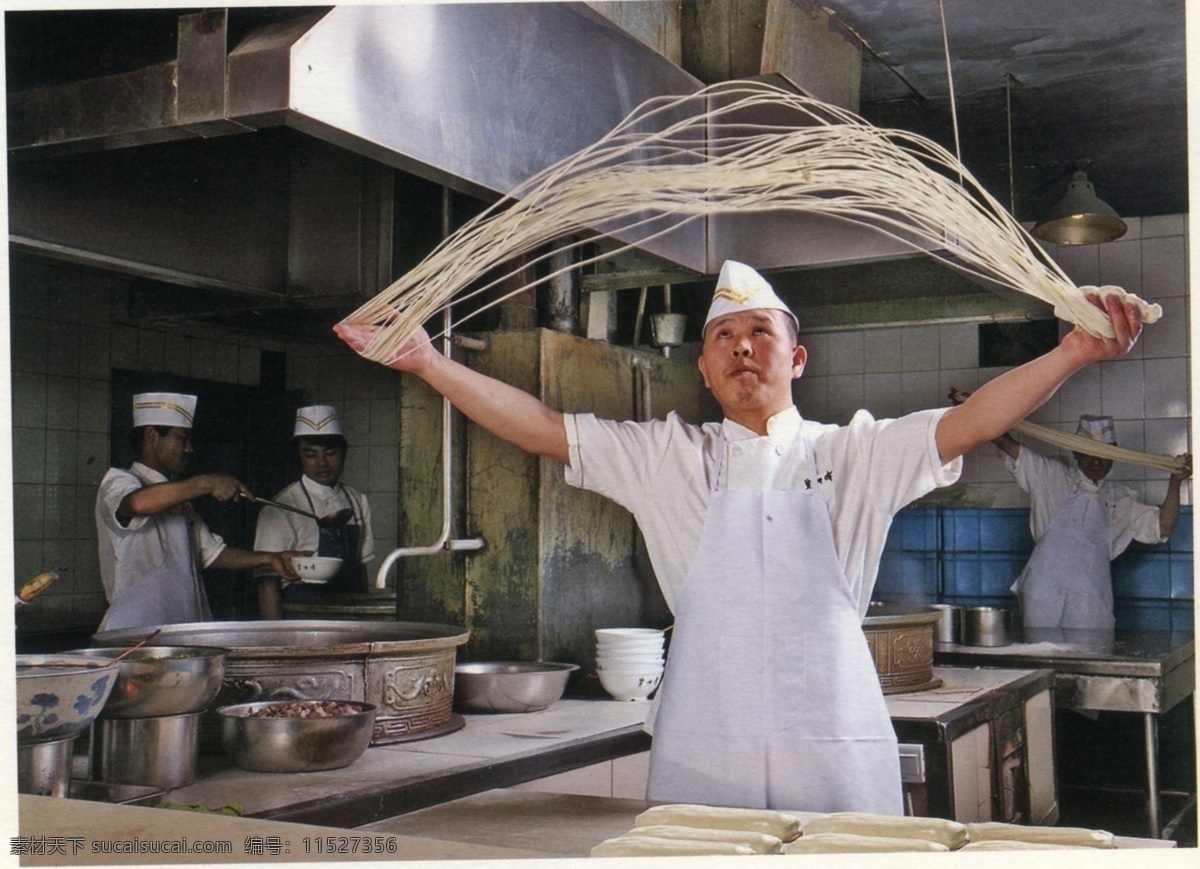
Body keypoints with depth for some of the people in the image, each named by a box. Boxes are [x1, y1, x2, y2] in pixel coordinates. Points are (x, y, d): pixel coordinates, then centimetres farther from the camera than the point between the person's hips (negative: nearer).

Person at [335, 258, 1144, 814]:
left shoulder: (851, 454, 7)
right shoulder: (670, 459, 10)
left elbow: (967, 422, -3)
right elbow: (545, 428, 7)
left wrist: (1073, 353, -16)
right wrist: (429, 362, 1)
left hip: (835, 751, 0)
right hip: (703, 750, 1)